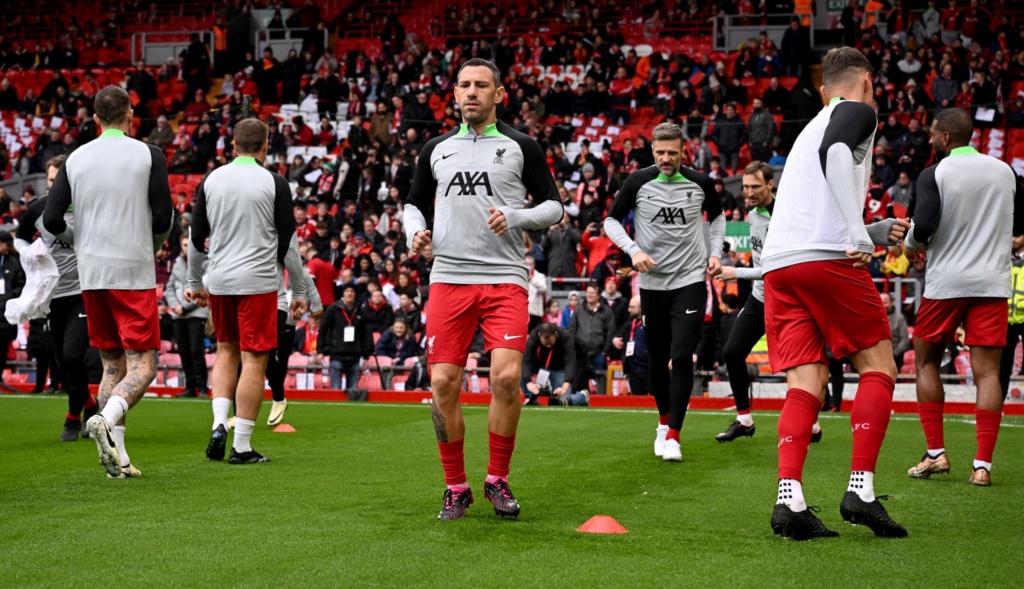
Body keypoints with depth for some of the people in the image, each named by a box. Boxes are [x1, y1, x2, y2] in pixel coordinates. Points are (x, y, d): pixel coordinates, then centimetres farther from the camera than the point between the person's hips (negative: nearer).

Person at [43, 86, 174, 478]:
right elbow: (163, 218, -6)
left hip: (91, 274, 4)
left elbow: (51, 220, 2)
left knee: (112, 365, 12)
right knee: (143, 365, -2)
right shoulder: (148, 156, -4)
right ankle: (106, 420, -29)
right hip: (134, 273, -4)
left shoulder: (76, 159, 6)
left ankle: (118, 458, 7)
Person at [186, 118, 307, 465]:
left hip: (218, 281, 4)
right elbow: (288, 243, -3)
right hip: (258, 282, -4)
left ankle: (219, 424, 4)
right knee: (254, 360, -1)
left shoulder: (210, 181, 5)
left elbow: (197, 239, 11)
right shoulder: (274, 183, -5)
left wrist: (195, 284, 23)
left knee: (226, 351, 20)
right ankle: (242, 446, -1)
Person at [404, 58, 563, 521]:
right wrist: (415, 233, 2)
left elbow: (553, 206, 7)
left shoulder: (520, 147, 6)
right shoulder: (436, 149, 14)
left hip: (505, 279, -3)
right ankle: (456, 487, 12)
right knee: (443, 383, -3)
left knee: (506, 377, -16)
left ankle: (498, 479, 3)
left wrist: (515, 217, -12)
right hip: (449, 278, 3)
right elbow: (415, 203, 24)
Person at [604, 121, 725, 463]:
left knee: (682, 357, -13)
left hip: (690, 280, -1)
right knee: (657, 359, 9)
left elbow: (717, 216, 18)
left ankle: (673, 435, -9)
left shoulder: (700, 183, -1)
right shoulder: (638, 183, -4)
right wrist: (633, 250, -11)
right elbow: (611, 220, 5)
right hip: (652, 282, 1)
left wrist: (715, 252, 5)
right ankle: (664, 420, 32)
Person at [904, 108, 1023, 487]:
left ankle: (936, 453, 11)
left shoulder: (933, 175, -6)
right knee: (987, 371, 0)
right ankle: (983, 465, -6)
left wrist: (910, 242, 3)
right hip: (992, 283, 2)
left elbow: (924, 225, -17)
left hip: (946, 282, -2)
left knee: (926, 361, 15)